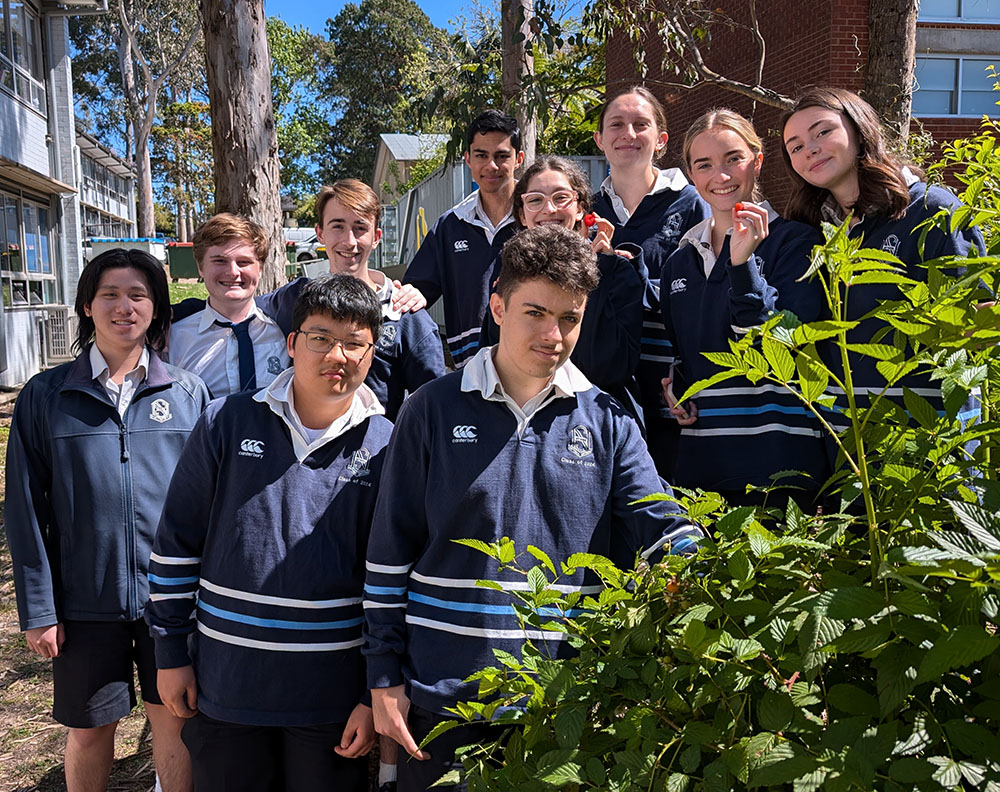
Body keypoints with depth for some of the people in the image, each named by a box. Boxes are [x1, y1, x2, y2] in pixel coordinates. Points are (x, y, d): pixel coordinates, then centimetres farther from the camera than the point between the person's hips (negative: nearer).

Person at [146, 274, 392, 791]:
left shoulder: (386, 447, -5)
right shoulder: (227, 423, -3)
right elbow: (177, 543, 3)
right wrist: (171, 653, 3)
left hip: (332, 695, -1)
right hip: (223, 687, 1)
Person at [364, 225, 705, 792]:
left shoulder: (608, 422, 2)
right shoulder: (433, 411, -2)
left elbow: (666, 533, -3)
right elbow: (391, 553, 0)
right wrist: (385, 678, -2)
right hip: (442, 692, -1)